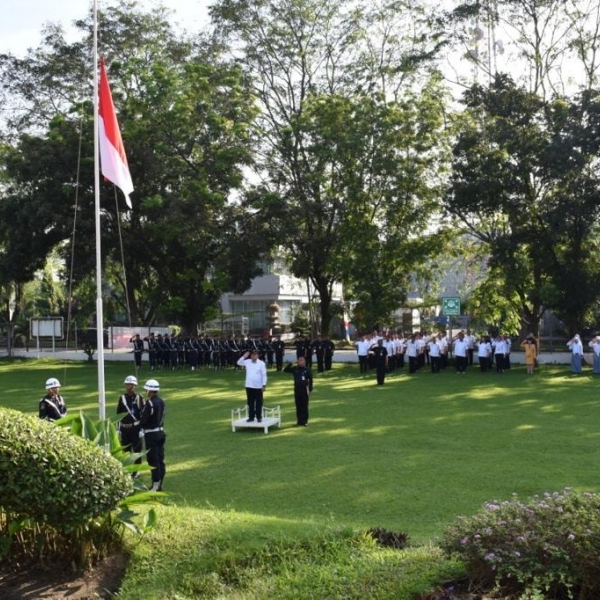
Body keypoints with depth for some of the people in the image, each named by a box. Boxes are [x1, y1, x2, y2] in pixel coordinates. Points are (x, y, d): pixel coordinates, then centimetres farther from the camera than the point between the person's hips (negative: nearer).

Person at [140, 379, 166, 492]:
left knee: (153, 461, -1)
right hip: (161, 432, 8)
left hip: (151, 434, -8)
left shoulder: (150, 403, -19)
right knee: (160, 460, 12)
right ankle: (160, 484, 19)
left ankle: (155, 486, 2)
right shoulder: (161, 401, 6)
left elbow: (143, 420, -17)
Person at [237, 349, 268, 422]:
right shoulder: (247, 362, 4)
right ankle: (251, 417, 17)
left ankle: (259, 417, 13)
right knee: (250, 402, 9)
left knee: (259, 402, 4)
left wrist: (264, 385, -9)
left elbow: (264, 375, -5)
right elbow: (239, 363, 10)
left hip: (258, 386, -3)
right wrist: (244, 357, -5)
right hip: (249, 386, 3)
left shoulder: (261, 363, -6)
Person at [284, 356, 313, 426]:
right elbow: (285, 370, 2)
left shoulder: (307, 370, -3)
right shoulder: (295, 369, 4)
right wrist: (291, 364, -10)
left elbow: (310, 380, 0)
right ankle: (299, 421, 15)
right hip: (297, 389, 3)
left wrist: (310, 389, -2)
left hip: (304, 389, -3)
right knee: (298, 406, 7)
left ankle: (304, 421, 7)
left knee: (304, 406, 0)